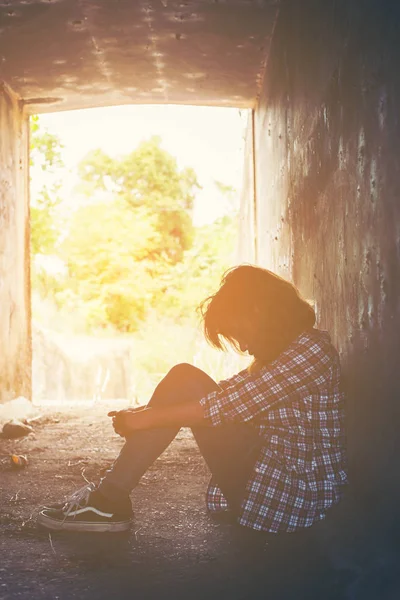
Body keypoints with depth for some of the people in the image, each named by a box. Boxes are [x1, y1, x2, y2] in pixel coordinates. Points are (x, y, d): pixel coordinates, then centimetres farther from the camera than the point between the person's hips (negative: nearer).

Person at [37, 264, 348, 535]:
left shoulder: (312, 348, -15)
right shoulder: (280, 351, 15)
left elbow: (234, 403, -21)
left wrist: (147, 418, -15)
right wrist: (149, 414, 1)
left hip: (288, 501, -10)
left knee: (185, 382, -12)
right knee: (184, 379, 7)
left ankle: (110, 499, -7)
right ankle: (109, 497, 3)